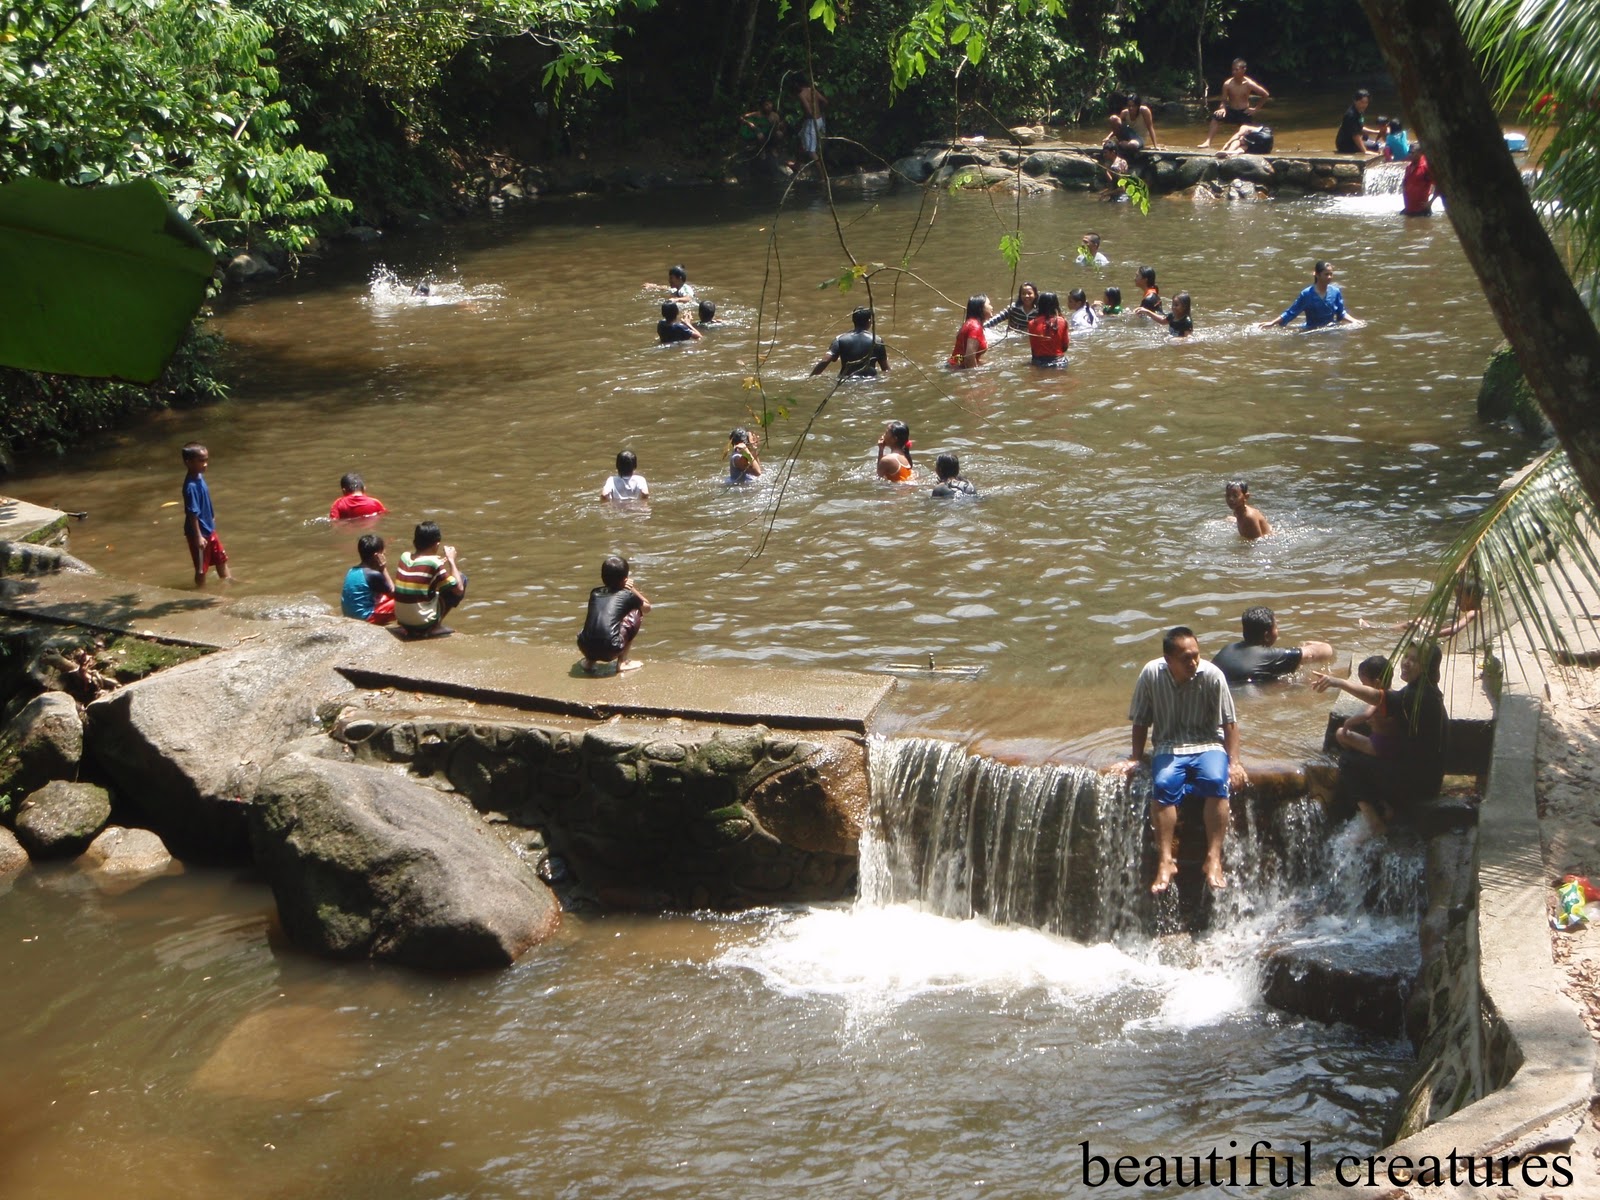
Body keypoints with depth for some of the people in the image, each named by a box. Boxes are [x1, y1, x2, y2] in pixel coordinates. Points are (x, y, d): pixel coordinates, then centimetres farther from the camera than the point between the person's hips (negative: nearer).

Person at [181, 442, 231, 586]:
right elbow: (192, 514, -26)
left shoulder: (199, 477, -1)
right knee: (201, 567, 6)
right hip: (199, 532, -9)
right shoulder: (191, 486, -28)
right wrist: (198, 536, -24)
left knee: (221, 557, 24)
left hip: (209, 529, 9)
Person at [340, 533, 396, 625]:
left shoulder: (351, 571, 7)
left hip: (349, 615, 8)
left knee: (384, 596, 25)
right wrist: (384, 570, 1)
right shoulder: (374, 574, -16)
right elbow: (393, 592, -2)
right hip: (365, 617, -8)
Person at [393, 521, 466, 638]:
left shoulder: (404, 556, 2)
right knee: (462, 578, 5)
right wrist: (451, 560, 2)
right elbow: (459, 589, -7)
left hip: (402, 622, 6)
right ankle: (436, 627, 2)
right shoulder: (434, 563, -14)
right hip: (423, 624, -6)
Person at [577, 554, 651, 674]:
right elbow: (647, 607, 30)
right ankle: (622, 662, 12)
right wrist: (632, 589, 37)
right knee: (636, 612, 16)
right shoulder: (627, 595, 10)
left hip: (586, 649, 5)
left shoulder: (595, 593, 19)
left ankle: (590, 660, 20)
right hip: (610, 650, -5)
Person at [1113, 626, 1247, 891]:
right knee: (1163, 785, -31)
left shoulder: (1211, 675, -11)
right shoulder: (1151, 674, -8)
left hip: (1208, 745, -1)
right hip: (1168, 747, 1)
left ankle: (1214, 860, -29)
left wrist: (1234, 762, -10)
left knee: (1217, 782, -33)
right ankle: (1165, 861, -29)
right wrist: (1135, 758, 3)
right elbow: (1141, 720, 5)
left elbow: (1229, 722, -3)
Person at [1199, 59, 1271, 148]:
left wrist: (1256, 108, -3)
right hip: (1231, 111, 0)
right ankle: (1208, 142, -26)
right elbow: (1224, 101, -1)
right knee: (1216, 116, -23)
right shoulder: (1227, 84, -9)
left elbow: (1266, 95, -2)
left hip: (1244, 113, 0)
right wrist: (1223, 108, -24)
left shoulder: (1248, 84, -12)